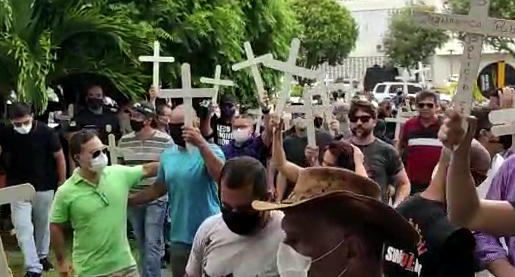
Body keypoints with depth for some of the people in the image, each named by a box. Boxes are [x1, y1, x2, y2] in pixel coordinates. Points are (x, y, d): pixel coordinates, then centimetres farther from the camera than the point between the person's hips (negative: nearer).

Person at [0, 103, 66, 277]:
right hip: (18, 188, 0)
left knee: (43, 224, 15)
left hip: (44, 187, 0)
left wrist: (62, 183, -2)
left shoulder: (46, 132, -15)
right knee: (23, 228, -8)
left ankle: (42, 256, 37)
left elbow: (59, 157, -5)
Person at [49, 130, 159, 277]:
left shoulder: (119, 174, -3)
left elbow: (146, 169, 9)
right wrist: (62, 262, 3)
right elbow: (56, 227, -2)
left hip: (124, 265, 3)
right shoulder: (66, 192, -12)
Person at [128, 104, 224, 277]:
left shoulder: (210, 150, -11)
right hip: (179, 237, 5)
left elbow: (221, 176, -31)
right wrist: (128, 201, 14)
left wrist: (201, 144, -40)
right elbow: (159, 189, 18)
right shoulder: (167, 156, 6)